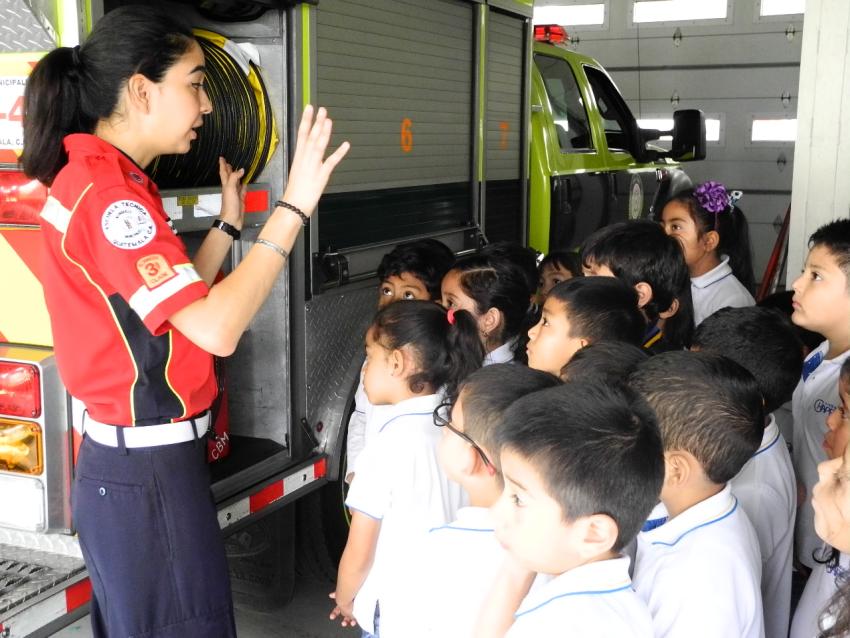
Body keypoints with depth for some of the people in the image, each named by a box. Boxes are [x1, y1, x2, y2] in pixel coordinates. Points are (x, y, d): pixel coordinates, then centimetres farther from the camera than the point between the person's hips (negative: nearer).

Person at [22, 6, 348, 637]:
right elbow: (215, 330, -28)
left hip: (127, 460, 10)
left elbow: (178, 305, 14)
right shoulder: (109, 190, -21)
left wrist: (228, 224, 11)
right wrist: (293, 207, -25)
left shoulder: (89, 177, 11)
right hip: (149, 473, -10)